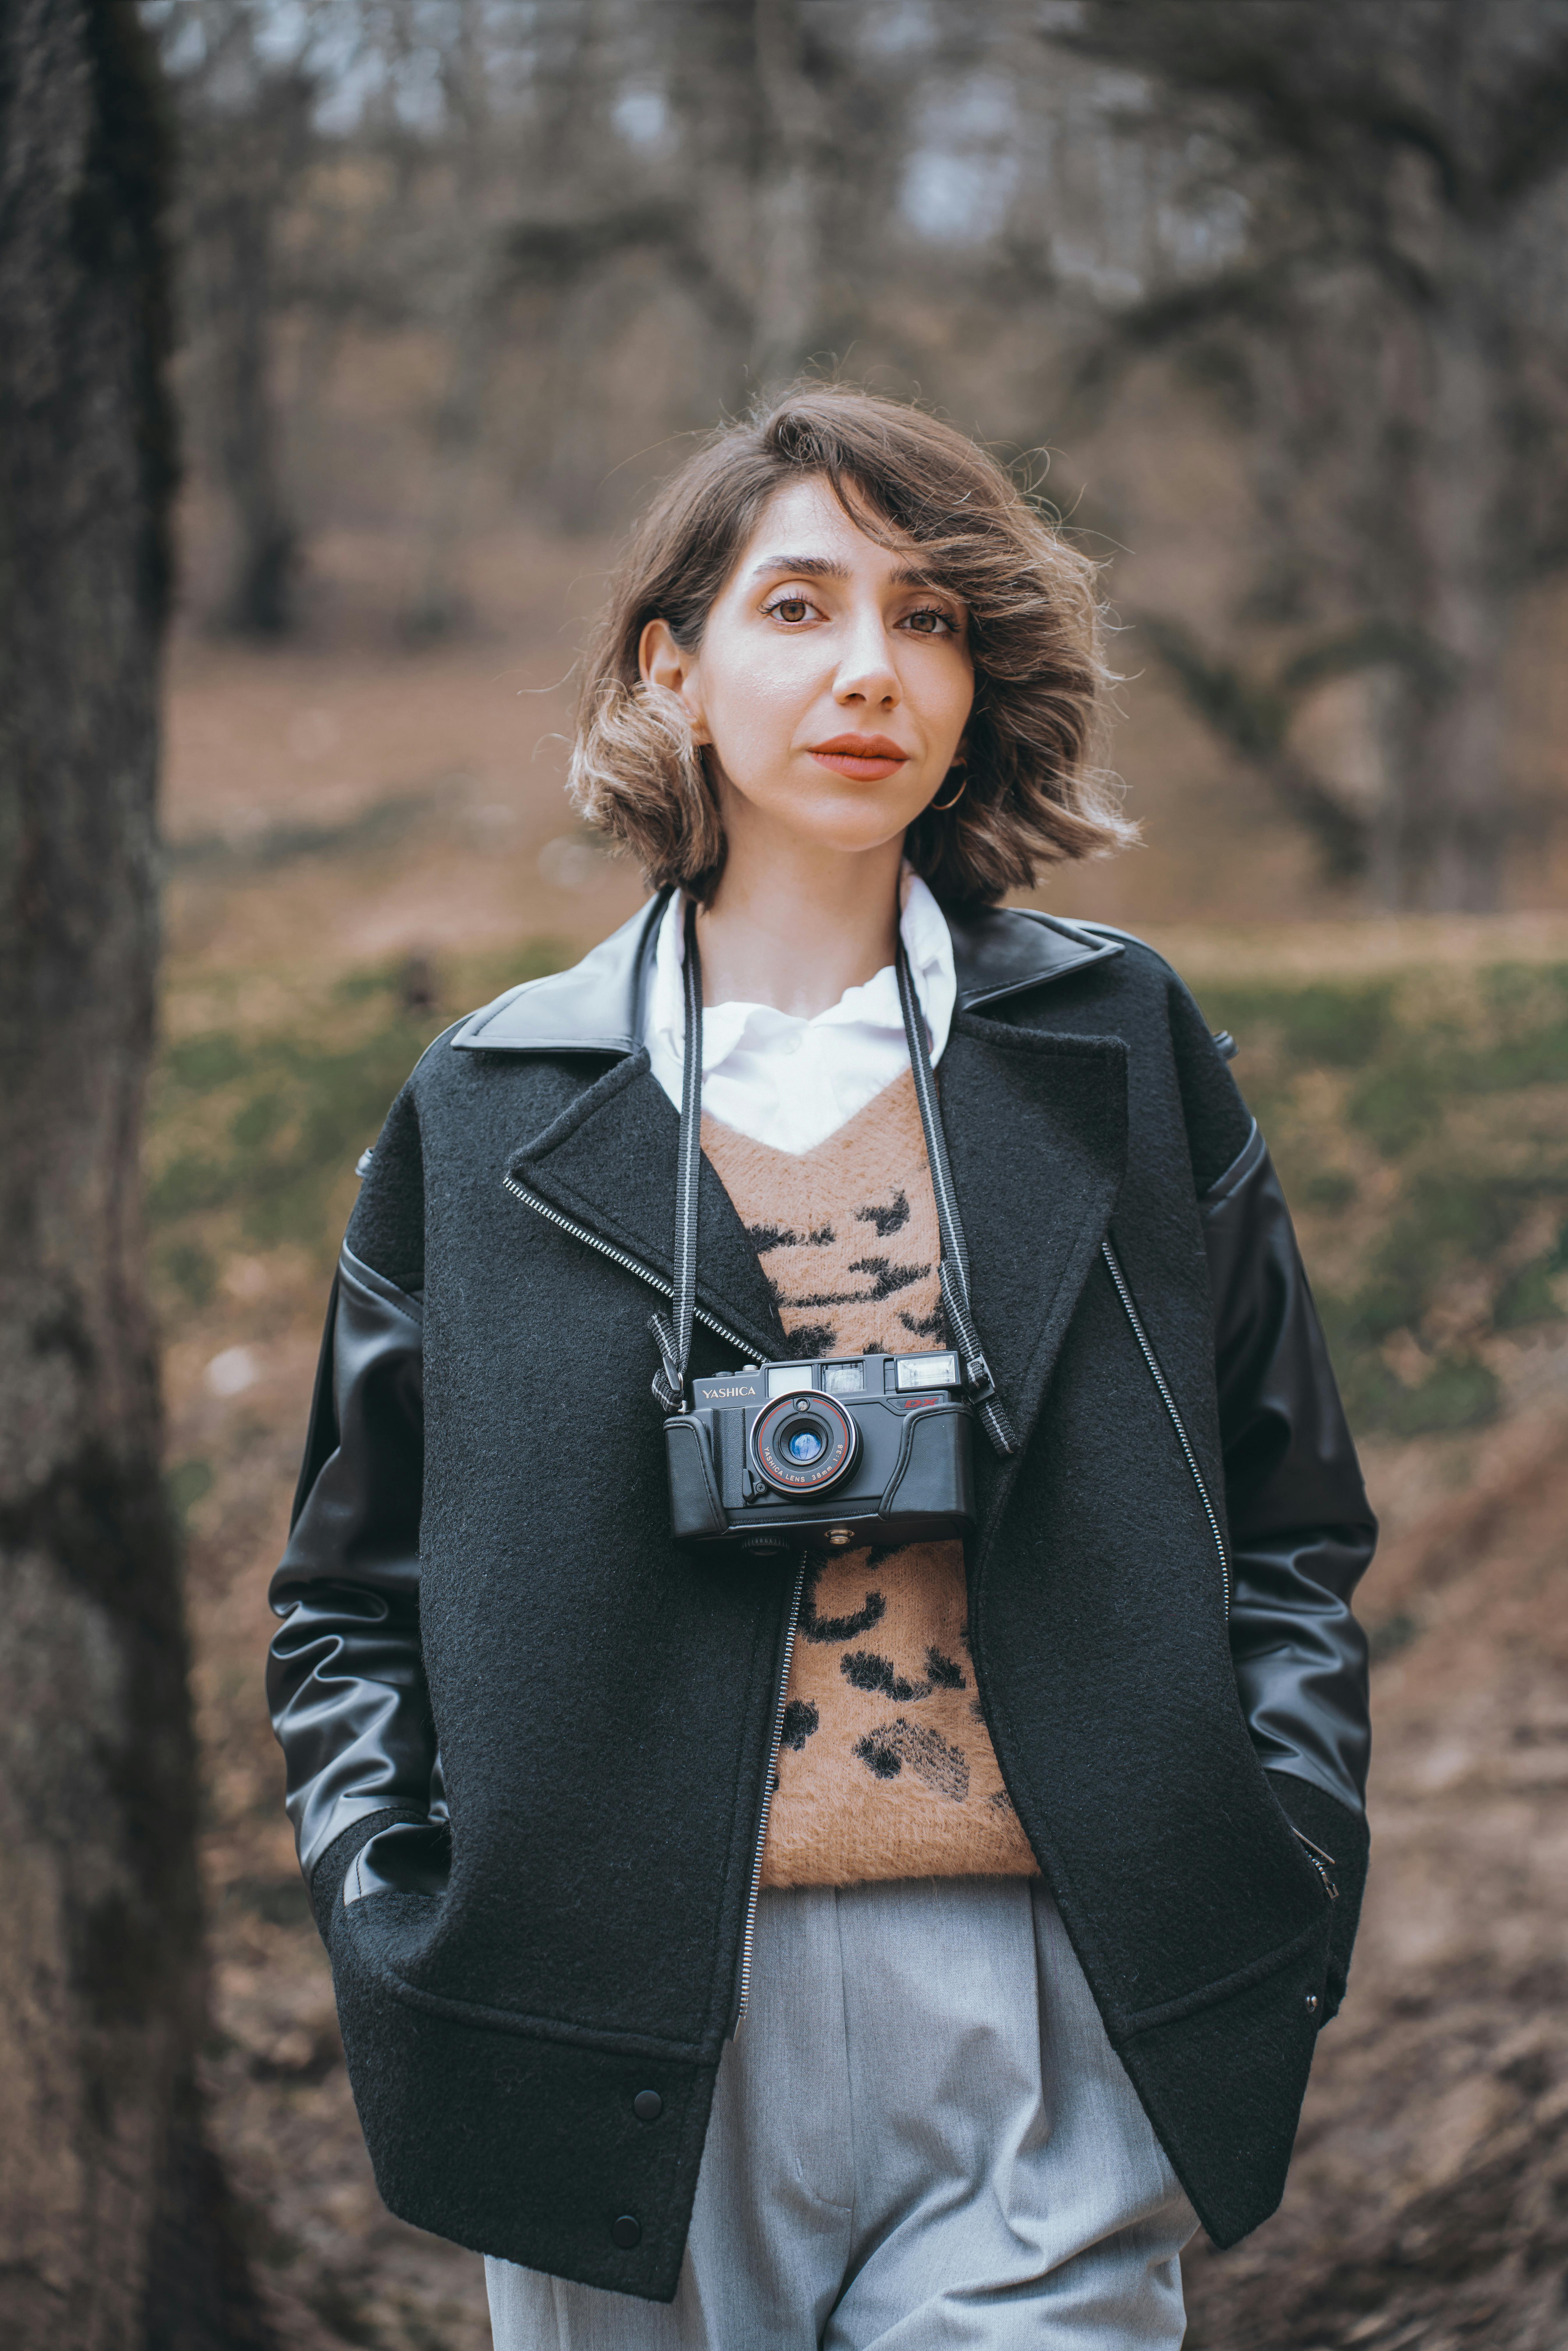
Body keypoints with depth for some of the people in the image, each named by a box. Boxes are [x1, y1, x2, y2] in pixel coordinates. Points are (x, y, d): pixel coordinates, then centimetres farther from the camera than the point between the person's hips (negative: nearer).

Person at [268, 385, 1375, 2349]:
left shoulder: (1122, 1057, 7)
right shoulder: (487, 1115, 5)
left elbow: (1290, 1534, 11)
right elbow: (350, 1601, 11)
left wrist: (1271, 1909, 0)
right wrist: (403, 1951, -2)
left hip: (1043, 2042, 0)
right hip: (634, 2041, 0)